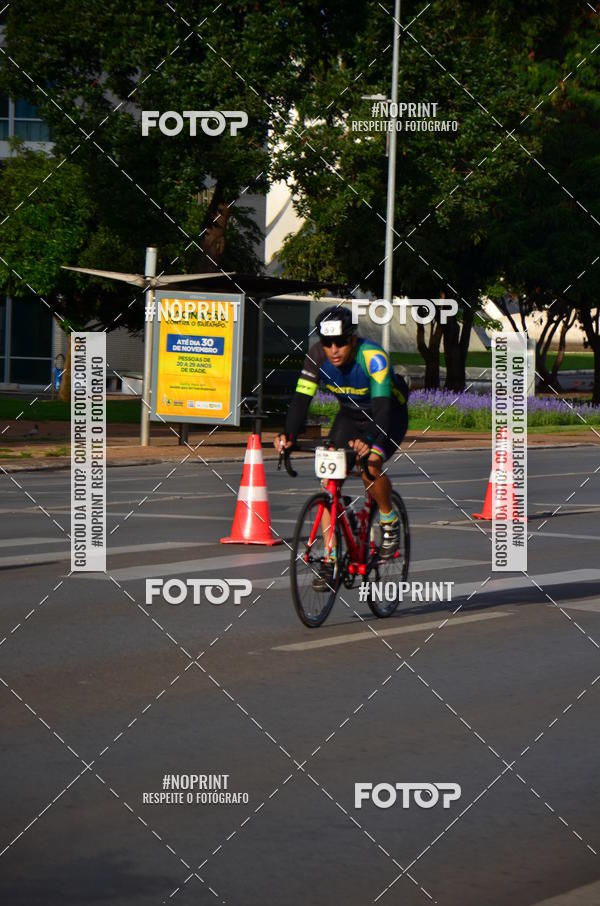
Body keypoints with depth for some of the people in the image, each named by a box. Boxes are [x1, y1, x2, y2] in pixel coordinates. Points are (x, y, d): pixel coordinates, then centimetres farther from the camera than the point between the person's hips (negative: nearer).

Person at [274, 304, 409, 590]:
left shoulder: (372, 356, -33)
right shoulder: (317, 356, -20)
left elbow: (382, 404, -42)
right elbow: (301, 398, -25)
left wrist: (370, 441, -59)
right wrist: (289, 435, -42)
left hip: (390, 416, -4)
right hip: (350, 415, 4)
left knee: (370, 466, -31)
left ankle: (389, 522, -2)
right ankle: (330, 560, -8)